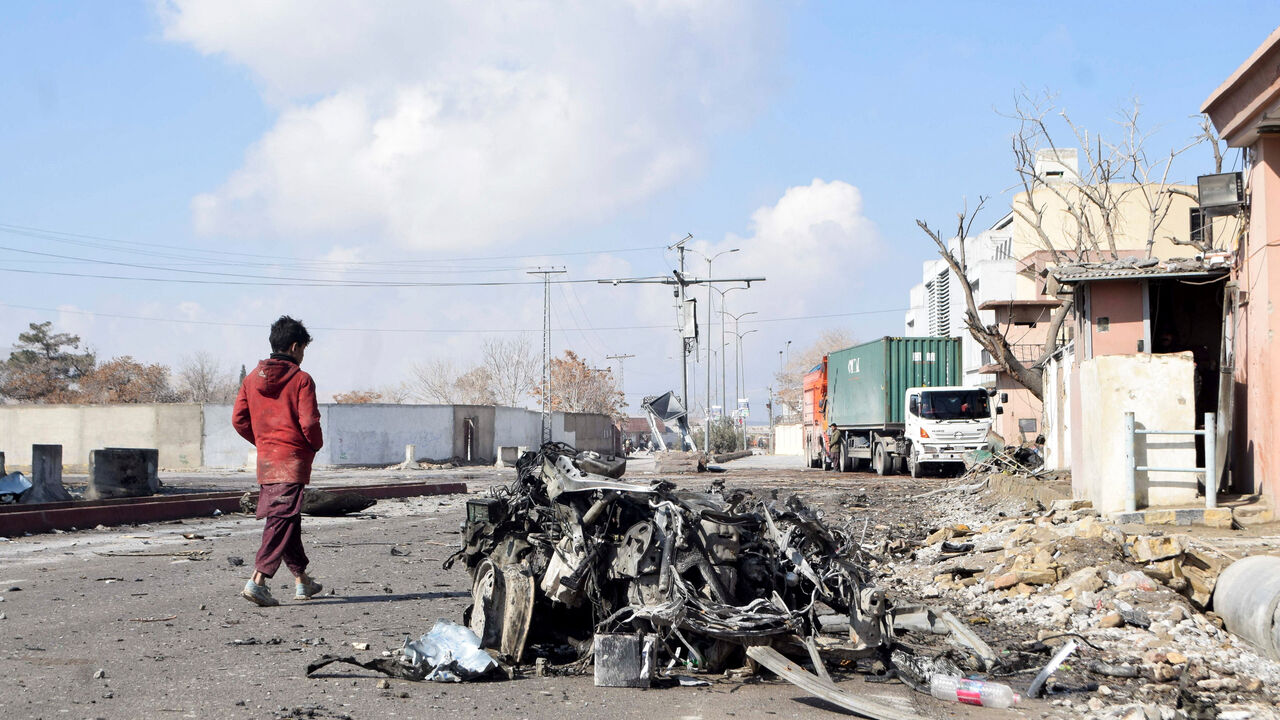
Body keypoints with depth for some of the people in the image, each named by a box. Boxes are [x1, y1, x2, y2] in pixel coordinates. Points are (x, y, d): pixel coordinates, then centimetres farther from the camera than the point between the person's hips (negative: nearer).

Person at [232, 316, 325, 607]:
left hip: (265, 461, 7)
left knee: (285, 519, 16)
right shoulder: (301, 380, -9)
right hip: (293, 461, -7)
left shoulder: (252, 378, 8)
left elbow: (239, 419, 6)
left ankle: (302, 581, 26)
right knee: (282, 521, -8)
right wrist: (316, 445, 4)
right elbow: (309, 422, -15)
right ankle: (258, 580, -20)